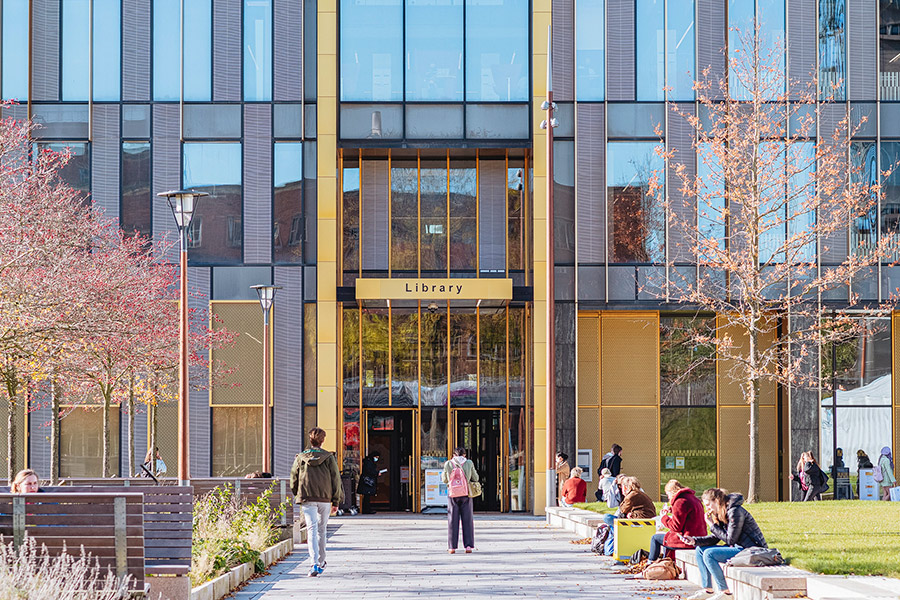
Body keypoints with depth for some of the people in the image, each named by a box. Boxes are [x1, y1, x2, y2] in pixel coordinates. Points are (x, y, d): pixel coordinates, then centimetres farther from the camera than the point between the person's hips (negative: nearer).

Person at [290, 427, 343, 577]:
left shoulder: (300, 458, 1)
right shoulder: (329, 458, 0)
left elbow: (293, 480, 7)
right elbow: (336, 480, 0)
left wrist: (298, 496, 22)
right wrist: (336, 501, 7)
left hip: (307, 499, -1)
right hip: (325, 499, 1)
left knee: (312, 530, -7)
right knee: (322, 530, 15)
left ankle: (314, 564, -24)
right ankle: (321, 563, 26)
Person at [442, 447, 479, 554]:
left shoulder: (448, 464, -2)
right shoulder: (469, 463, -2)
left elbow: (445, 480, 8)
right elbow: (475, 478, 6)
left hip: (453, 494, 0)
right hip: (466, 494, 0)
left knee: (453, 521, 5)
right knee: (467, 520, 5)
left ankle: (452, 547, 2)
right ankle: (468, 546, -1)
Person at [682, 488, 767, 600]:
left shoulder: (735, 512, -19)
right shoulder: (720, 514, 10)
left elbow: (730, 540, -19)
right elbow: (714, 538, 11)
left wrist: (712, 526, -13)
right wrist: (694, 540, -3)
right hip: (738, 547, 10)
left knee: (709, 554, -22)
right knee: (700, 550, 8)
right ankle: (707, 590, 7)